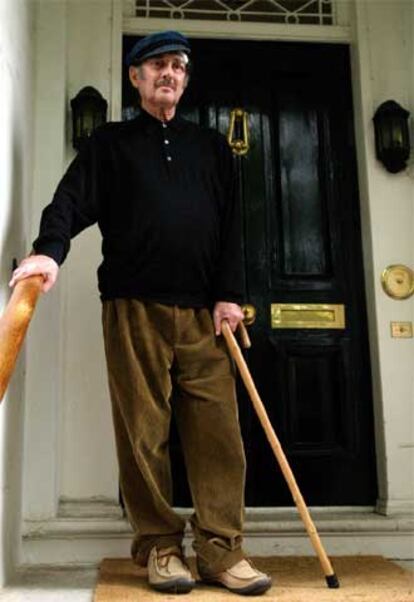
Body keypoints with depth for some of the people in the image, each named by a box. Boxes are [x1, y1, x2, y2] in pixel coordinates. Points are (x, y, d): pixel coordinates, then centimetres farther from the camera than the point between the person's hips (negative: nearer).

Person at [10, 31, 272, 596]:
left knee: (217, 431, -3)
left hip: (204, 313, 2)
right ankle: (160, 546, 10)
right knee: (143, 432, -1)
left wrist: (230, 293, 2)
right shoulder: (110, 142, 15)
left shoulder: (212, 146, 21)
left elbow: (232, 225, 14)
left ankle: (221, 549, 5)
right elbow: (73, 199, -1)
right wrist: (50, 249, -21)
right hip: (134, 308, -2)